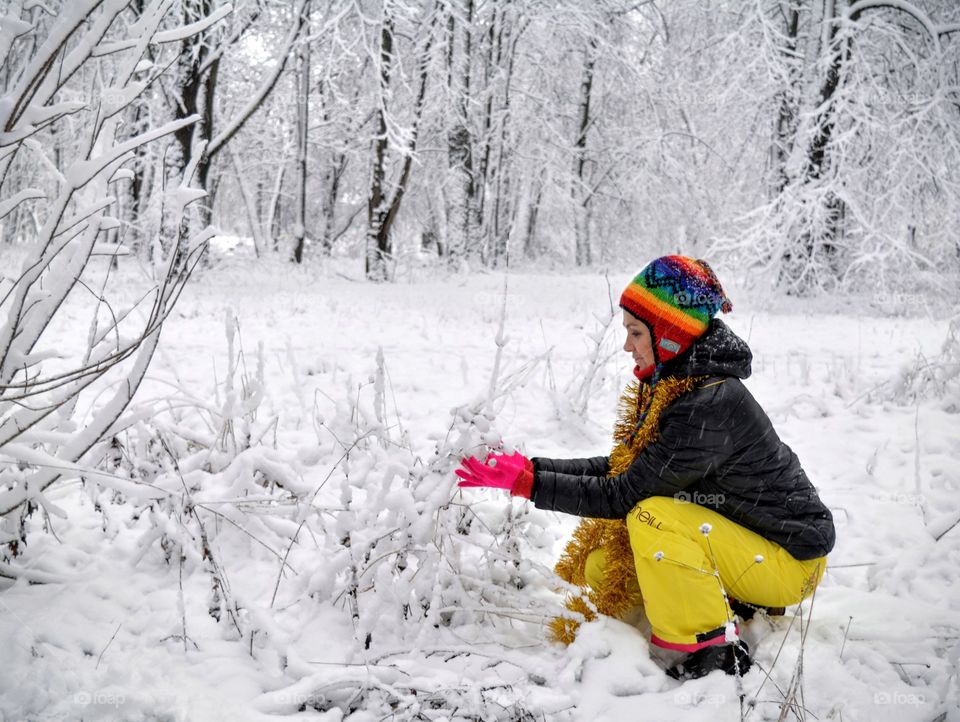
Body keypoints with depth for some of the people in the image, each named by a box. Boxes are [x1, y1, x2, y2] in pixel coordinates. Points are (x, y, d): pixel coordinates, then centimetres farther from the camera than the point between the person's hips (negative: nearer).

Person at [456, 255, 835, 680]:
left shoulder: (708, 407, -30)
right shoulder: (673, 385, 0)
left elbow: (624, 496, -27)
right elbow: (620, 469, 2)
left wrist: (527, 483, -24)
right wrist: (531, 467, -6)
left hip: (790, 560, -9)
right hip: (747, 537, 9)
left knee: (654, 518, -30)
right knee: (601, 569, 2)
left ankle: (717, 652, -14)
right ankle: (741, 605, 13)